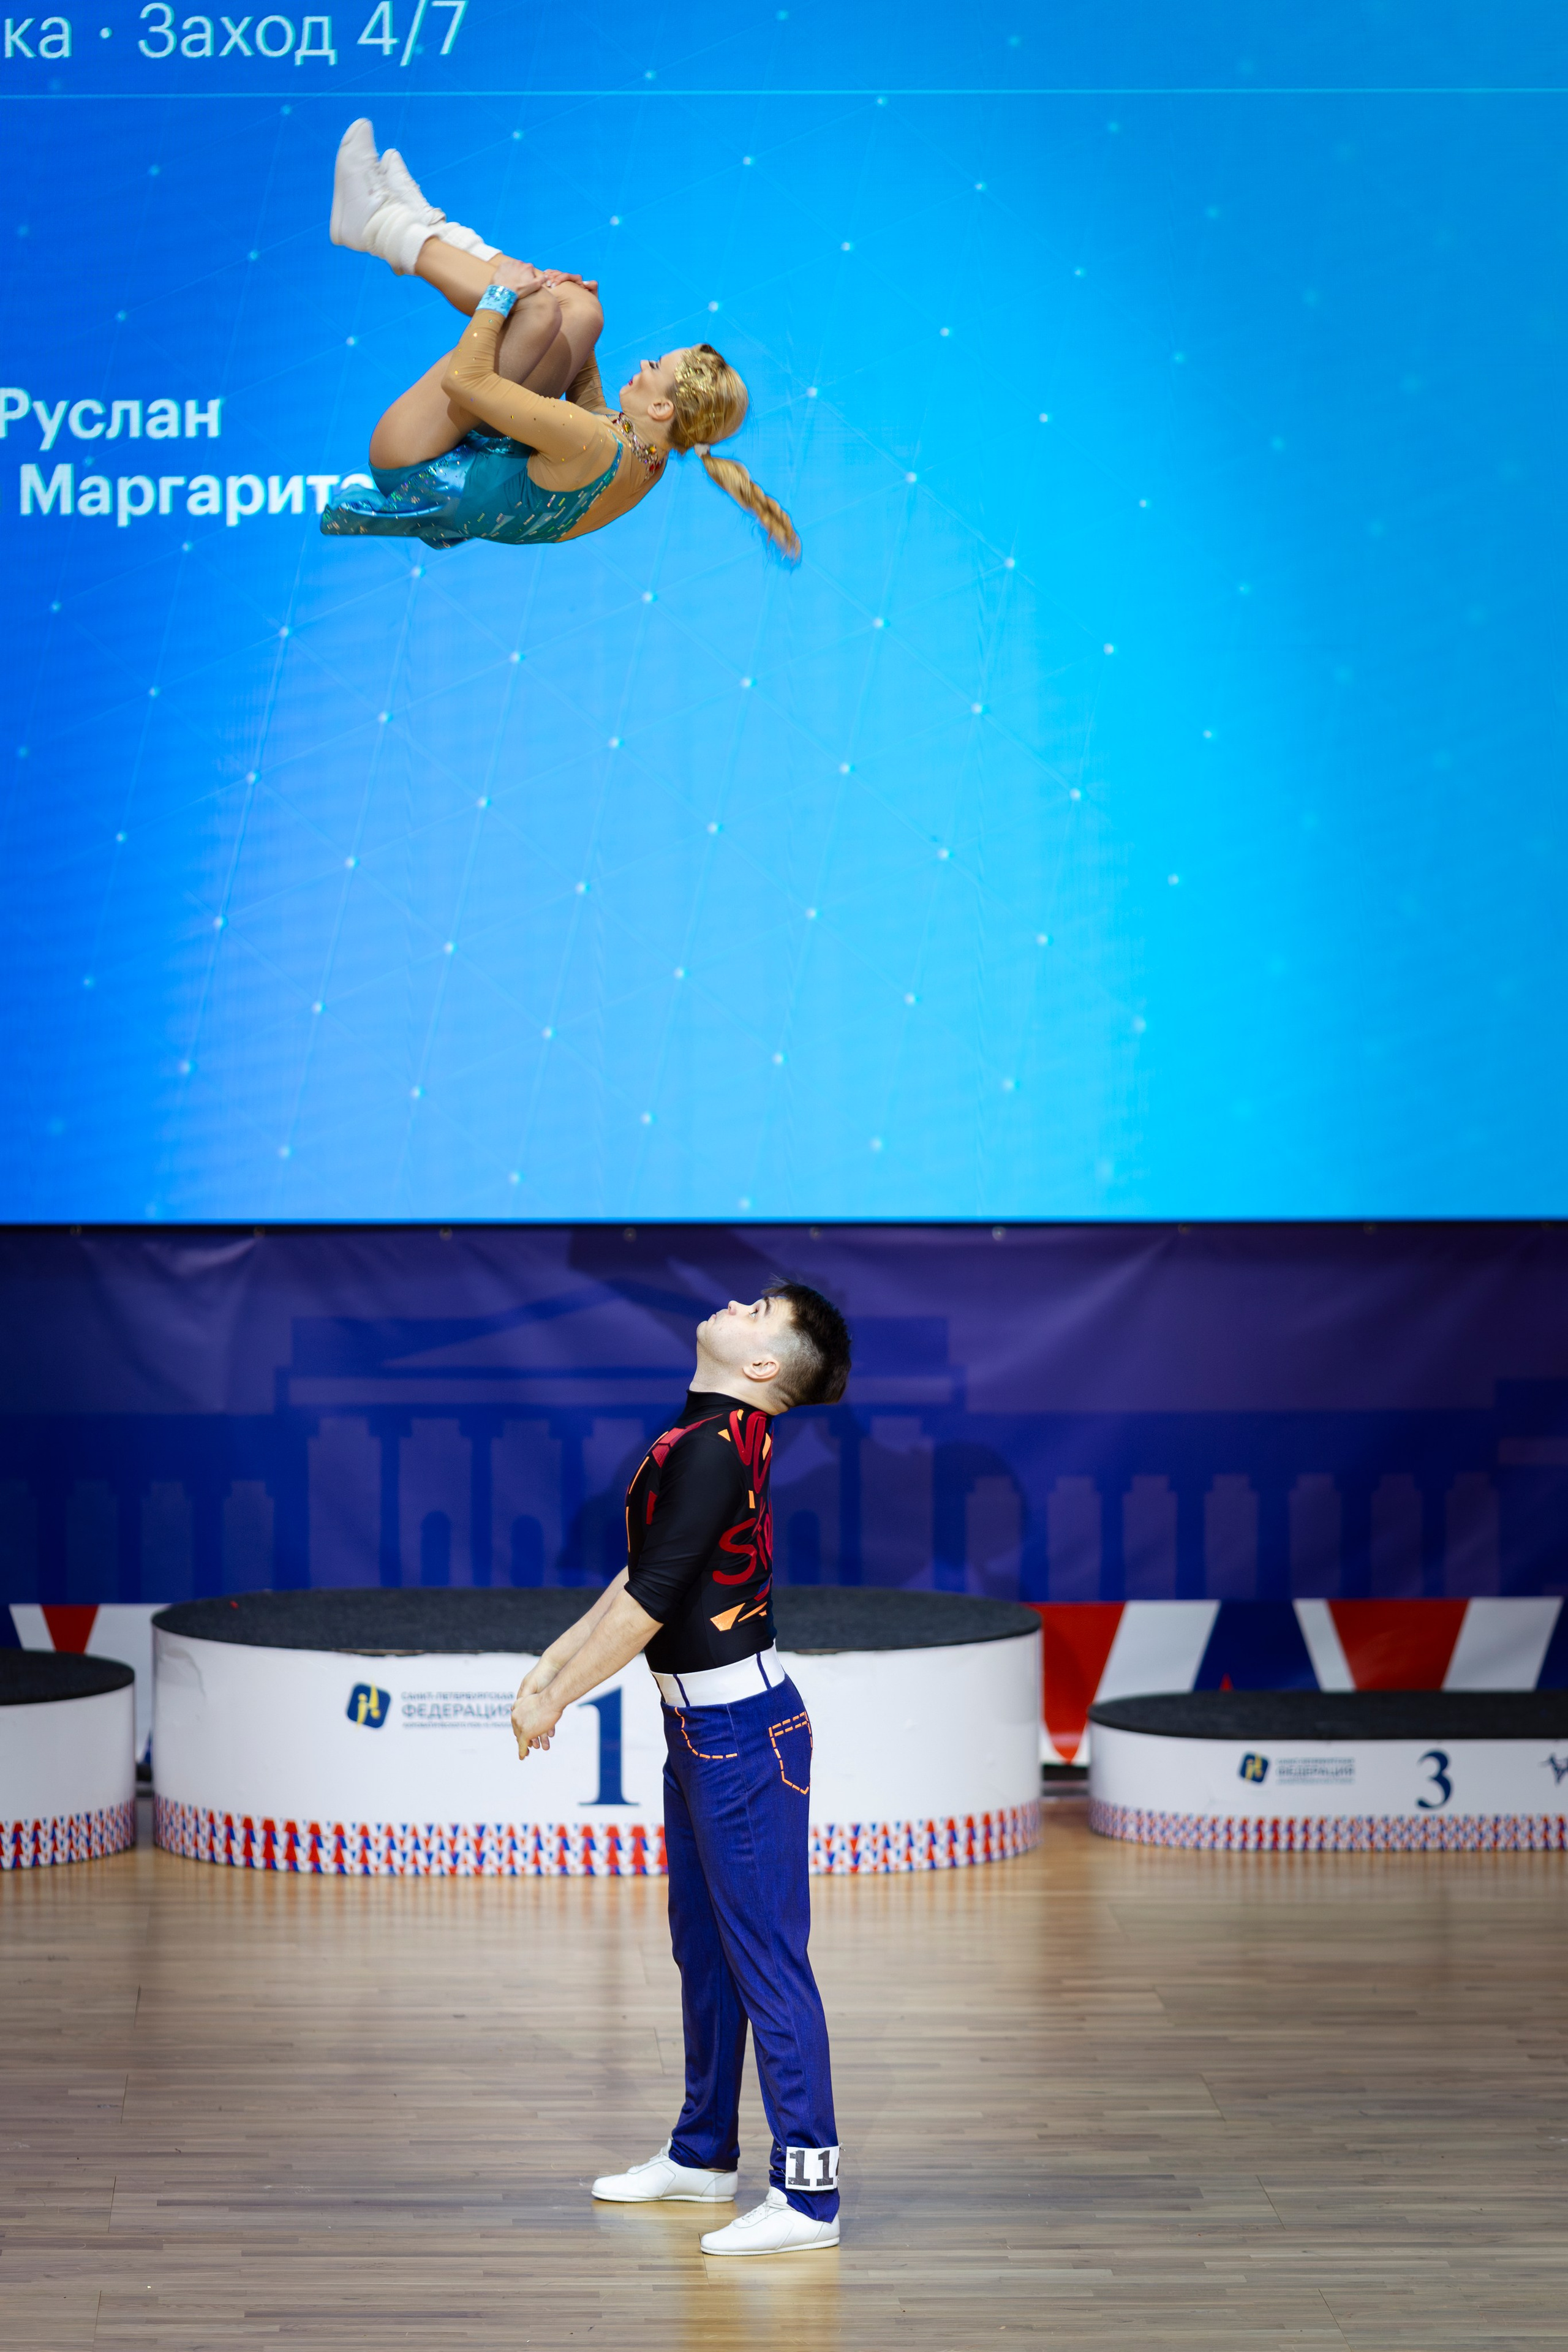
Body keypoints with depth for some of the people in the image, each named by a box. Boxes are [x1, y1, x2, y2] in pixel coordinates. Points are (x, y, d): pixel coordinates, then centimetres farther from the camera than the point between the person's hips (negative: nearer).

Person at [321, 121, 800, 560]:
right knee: (580, 313, 3)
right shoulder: (648, 461, -9)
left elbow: (465, 379, -34)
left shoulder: (591, 446, -36)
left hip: (416, 477, -9)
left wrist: (499, 295, -21)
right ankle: (424, 228, 14)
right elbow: (589, 404, 16)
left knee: (541, 309, -20)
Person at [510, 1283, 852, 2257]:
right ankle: (704, 2155, 31)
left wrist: (555, 1701, -12)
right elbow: (640, 1578, 18)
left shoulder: (717, 1447, -21)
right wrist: (555, 1661, 17)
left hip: (742, 1733, -10)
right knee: (705, 1945, 18)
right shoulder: (711, 1436, 10)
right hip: (702, 1728, 10)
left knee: (766, 1956, -7)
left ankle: (808, 2192, -3)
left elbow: (649, 1600, -20)